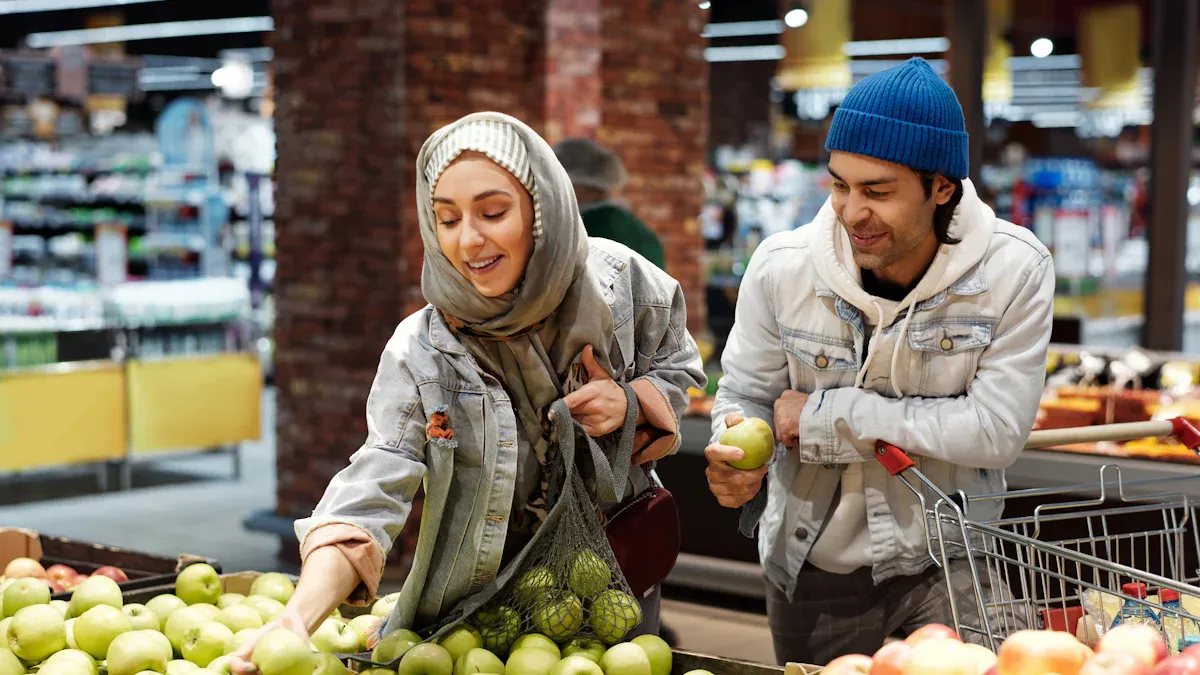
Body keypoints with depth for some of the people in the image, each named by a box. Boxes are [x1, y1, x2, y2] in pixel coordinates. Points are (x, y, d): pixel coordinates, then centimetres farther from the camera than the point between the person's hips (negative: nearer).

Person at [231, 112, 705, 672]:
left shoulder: (618, 280, -14)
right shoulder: (421, 355, -21)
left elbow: (677, 367, 4)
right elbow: (372, 493, -29)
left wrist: (630, 403, -20)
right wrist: (300, 615, -46)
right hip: (486, 600, -1)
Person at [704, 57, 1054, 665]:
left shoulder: (1013, 271, -18)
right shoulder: (781, 267, -14)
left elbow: (996, 431, -22)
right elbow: (745, 395, -1)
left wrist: (830, 414, -22)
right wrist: (737, 460, -25)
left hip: (948, 563, -1)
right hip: (812, 568, 2)